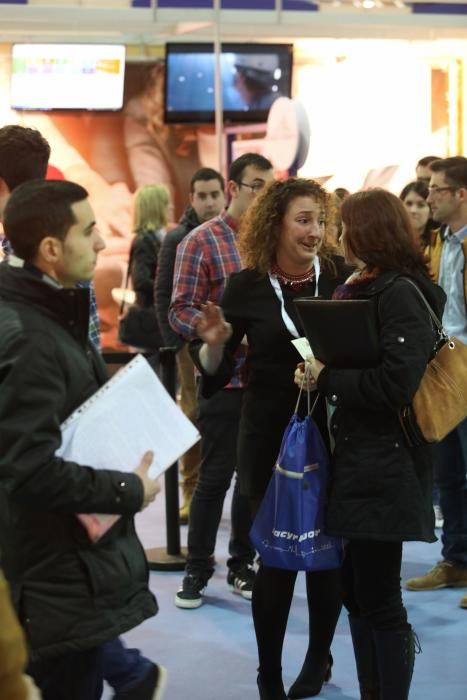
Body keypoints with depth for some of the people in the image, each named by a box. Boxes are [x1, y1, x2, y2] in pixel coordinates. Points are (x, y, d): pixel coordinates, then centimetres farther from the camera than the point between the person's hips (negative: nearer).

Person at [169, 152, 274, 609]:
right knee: (215, 476, 1)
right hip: (224, 379, -5)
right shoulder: (202, 241, -7)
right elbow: (181, 311, -11)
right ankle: (197, 570, 14)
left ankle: (242, 566, 23)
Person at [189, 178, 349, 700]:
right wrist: (214, 341, -21)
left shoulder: (340, 277, -4)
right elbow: (215, 373, -1)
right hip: (269, 437, -1)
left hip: (331, 432, 1)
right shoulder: (246, 287, -5)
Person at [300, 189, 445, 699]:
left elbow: (395, 385, -22)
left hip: (384, 467, -9)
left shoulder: (401, 294, -14)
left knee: (380, 601, 0)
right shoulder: (364, 289, 13)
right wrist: (322, 371, 1)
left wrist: (327, 377, -14)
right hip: (357, 462, 9)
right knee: (357, 590, 15)